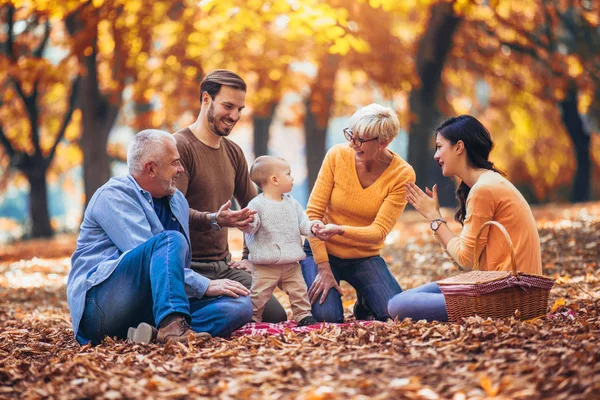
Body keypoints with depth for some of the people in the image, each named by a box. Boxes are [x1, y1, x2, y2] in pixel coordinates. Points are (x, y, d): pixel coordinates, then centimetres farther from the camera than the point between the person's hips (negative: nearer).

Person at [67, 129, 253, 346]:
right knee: (171, 240, -28)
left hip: (152, 307, 7)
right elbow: (144, 255, -17)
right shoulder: (113, 195, -4)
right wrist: (204, 285, -18)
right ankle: (171, 326, -48)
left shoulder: (177, 201, 21)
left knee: (240, 304, -13)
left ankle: (154, 333, -35)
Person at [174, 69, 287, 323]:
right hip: (189, 267, -7)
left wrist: (249, 257, 13)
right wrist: (213, 220, -38)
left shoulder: (234, 152, 16)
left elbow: (254, 208, 25)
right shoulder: (179, 146, -10)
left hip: (224, 265, 7)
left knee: (276, 316, -6)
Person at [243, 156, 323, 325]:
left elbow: (302, 223, 10)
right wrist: (247, 223, -37)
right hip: (265, 265, -5)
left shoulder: (292, 203, 8)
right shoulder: (257, 204, -11)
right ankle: (252, 318, 16)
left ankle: (303, 315, 21)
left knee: (299, 291, 7)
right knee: (259, 294, 0)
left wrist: (312, 227, -10)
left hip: (291, 263, 5)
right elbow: (250, 228, -15)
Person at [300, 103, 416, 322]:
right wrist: (323, 268, -17)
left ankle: (364, 303, 16)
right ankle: (320, 290, 14)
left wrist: (340, 230, -40)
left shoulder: (402, 175, -15)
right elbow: (313, 213, -13)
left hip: (364, 256, 1)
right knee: (327, 316, -22)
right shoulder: (337, 155, -14)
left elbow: (379, 232, -20)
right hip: (322, 250, -1)